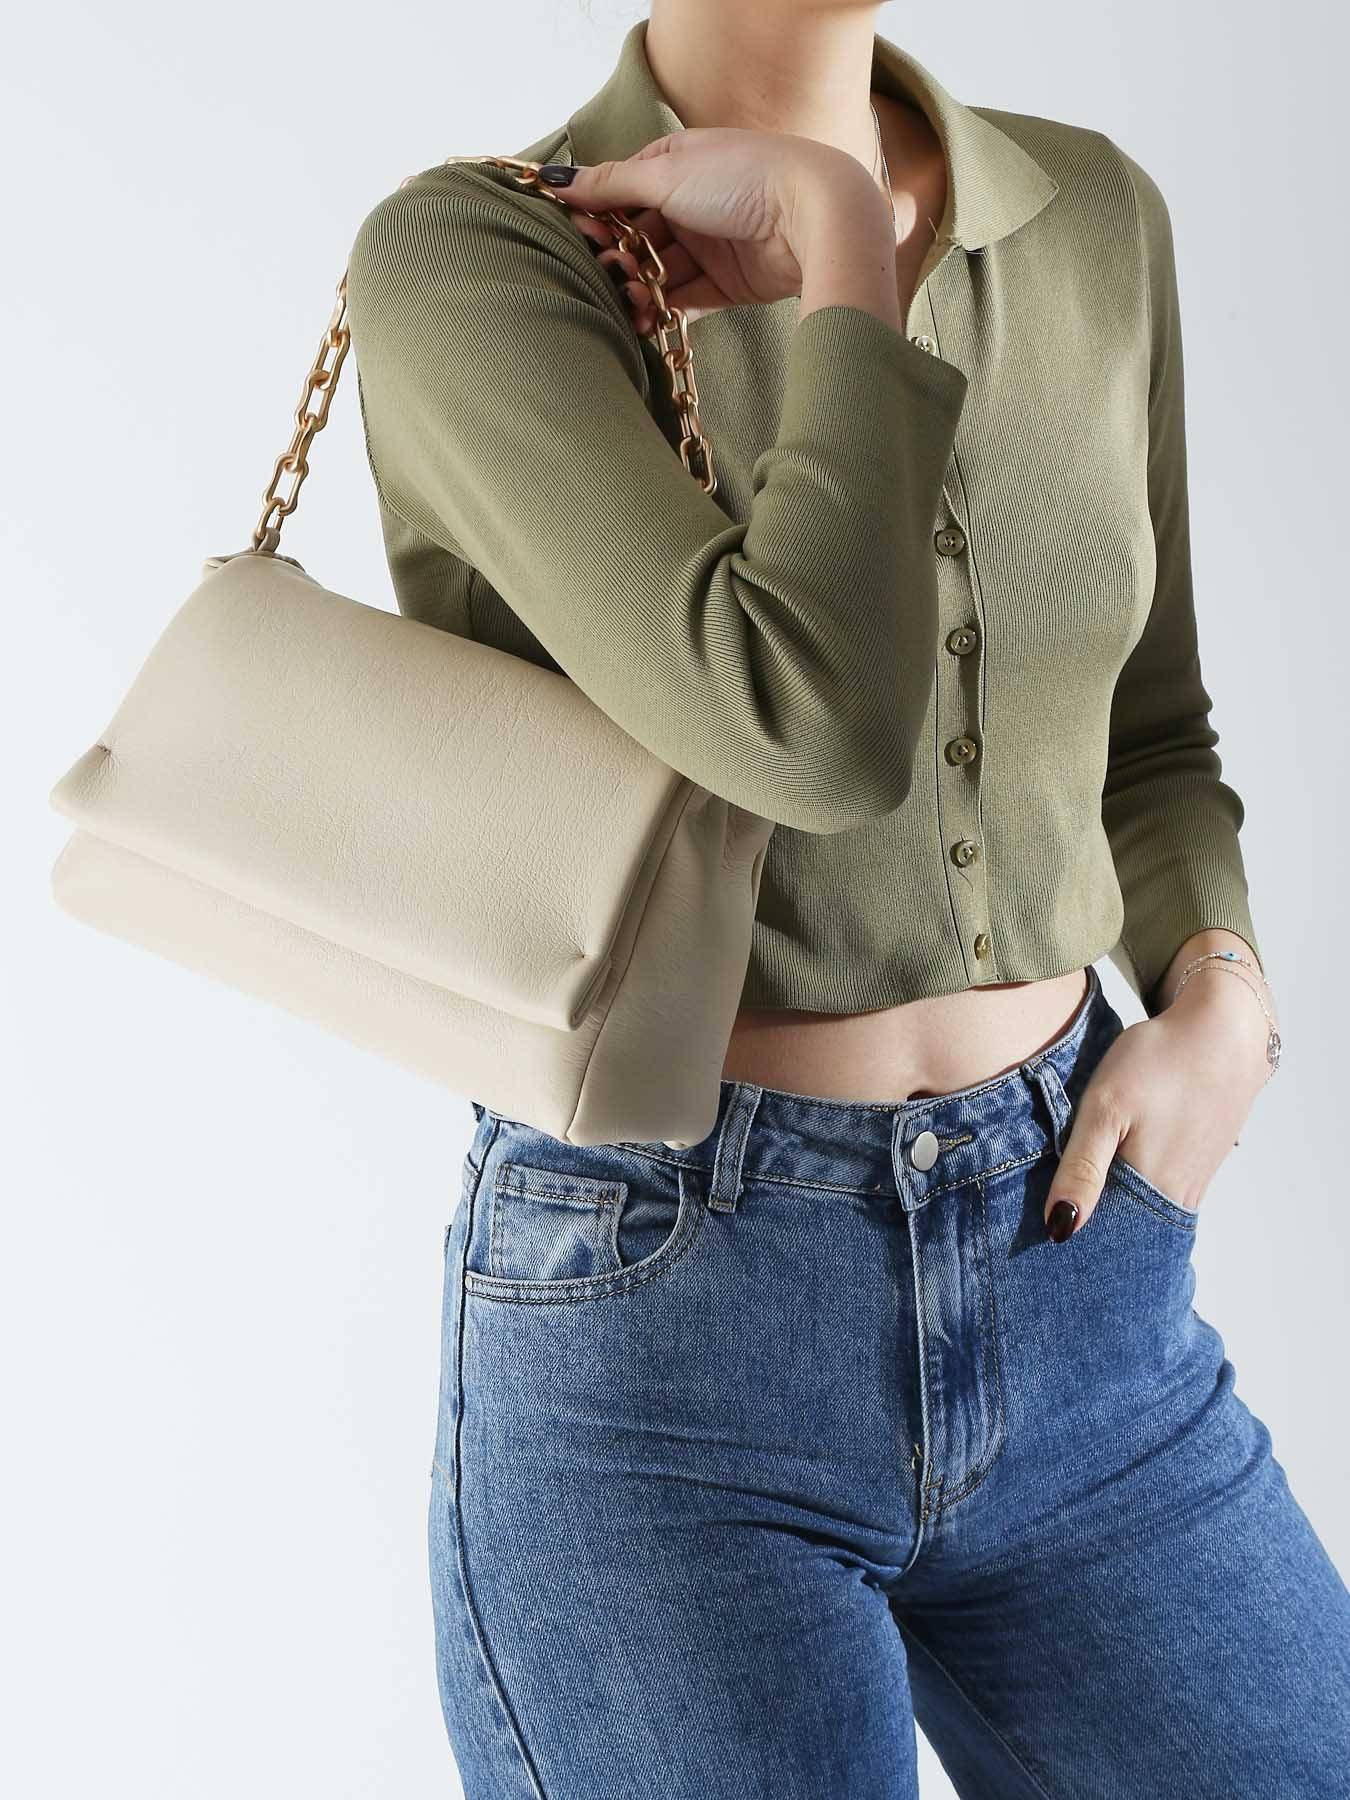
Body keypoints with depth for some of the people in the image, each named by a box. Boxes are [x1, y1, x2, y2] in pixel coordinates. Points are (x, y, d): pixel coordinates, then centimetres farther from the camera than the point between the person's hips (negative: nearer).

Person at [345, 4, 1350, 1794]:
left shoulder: (1092, 218, 6)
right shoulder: (465, 262, -12)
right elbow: (815, 729, -27)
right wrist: (839, 223, -14)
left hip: (1075, 1291, 5)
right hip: (653, 1321, -4)